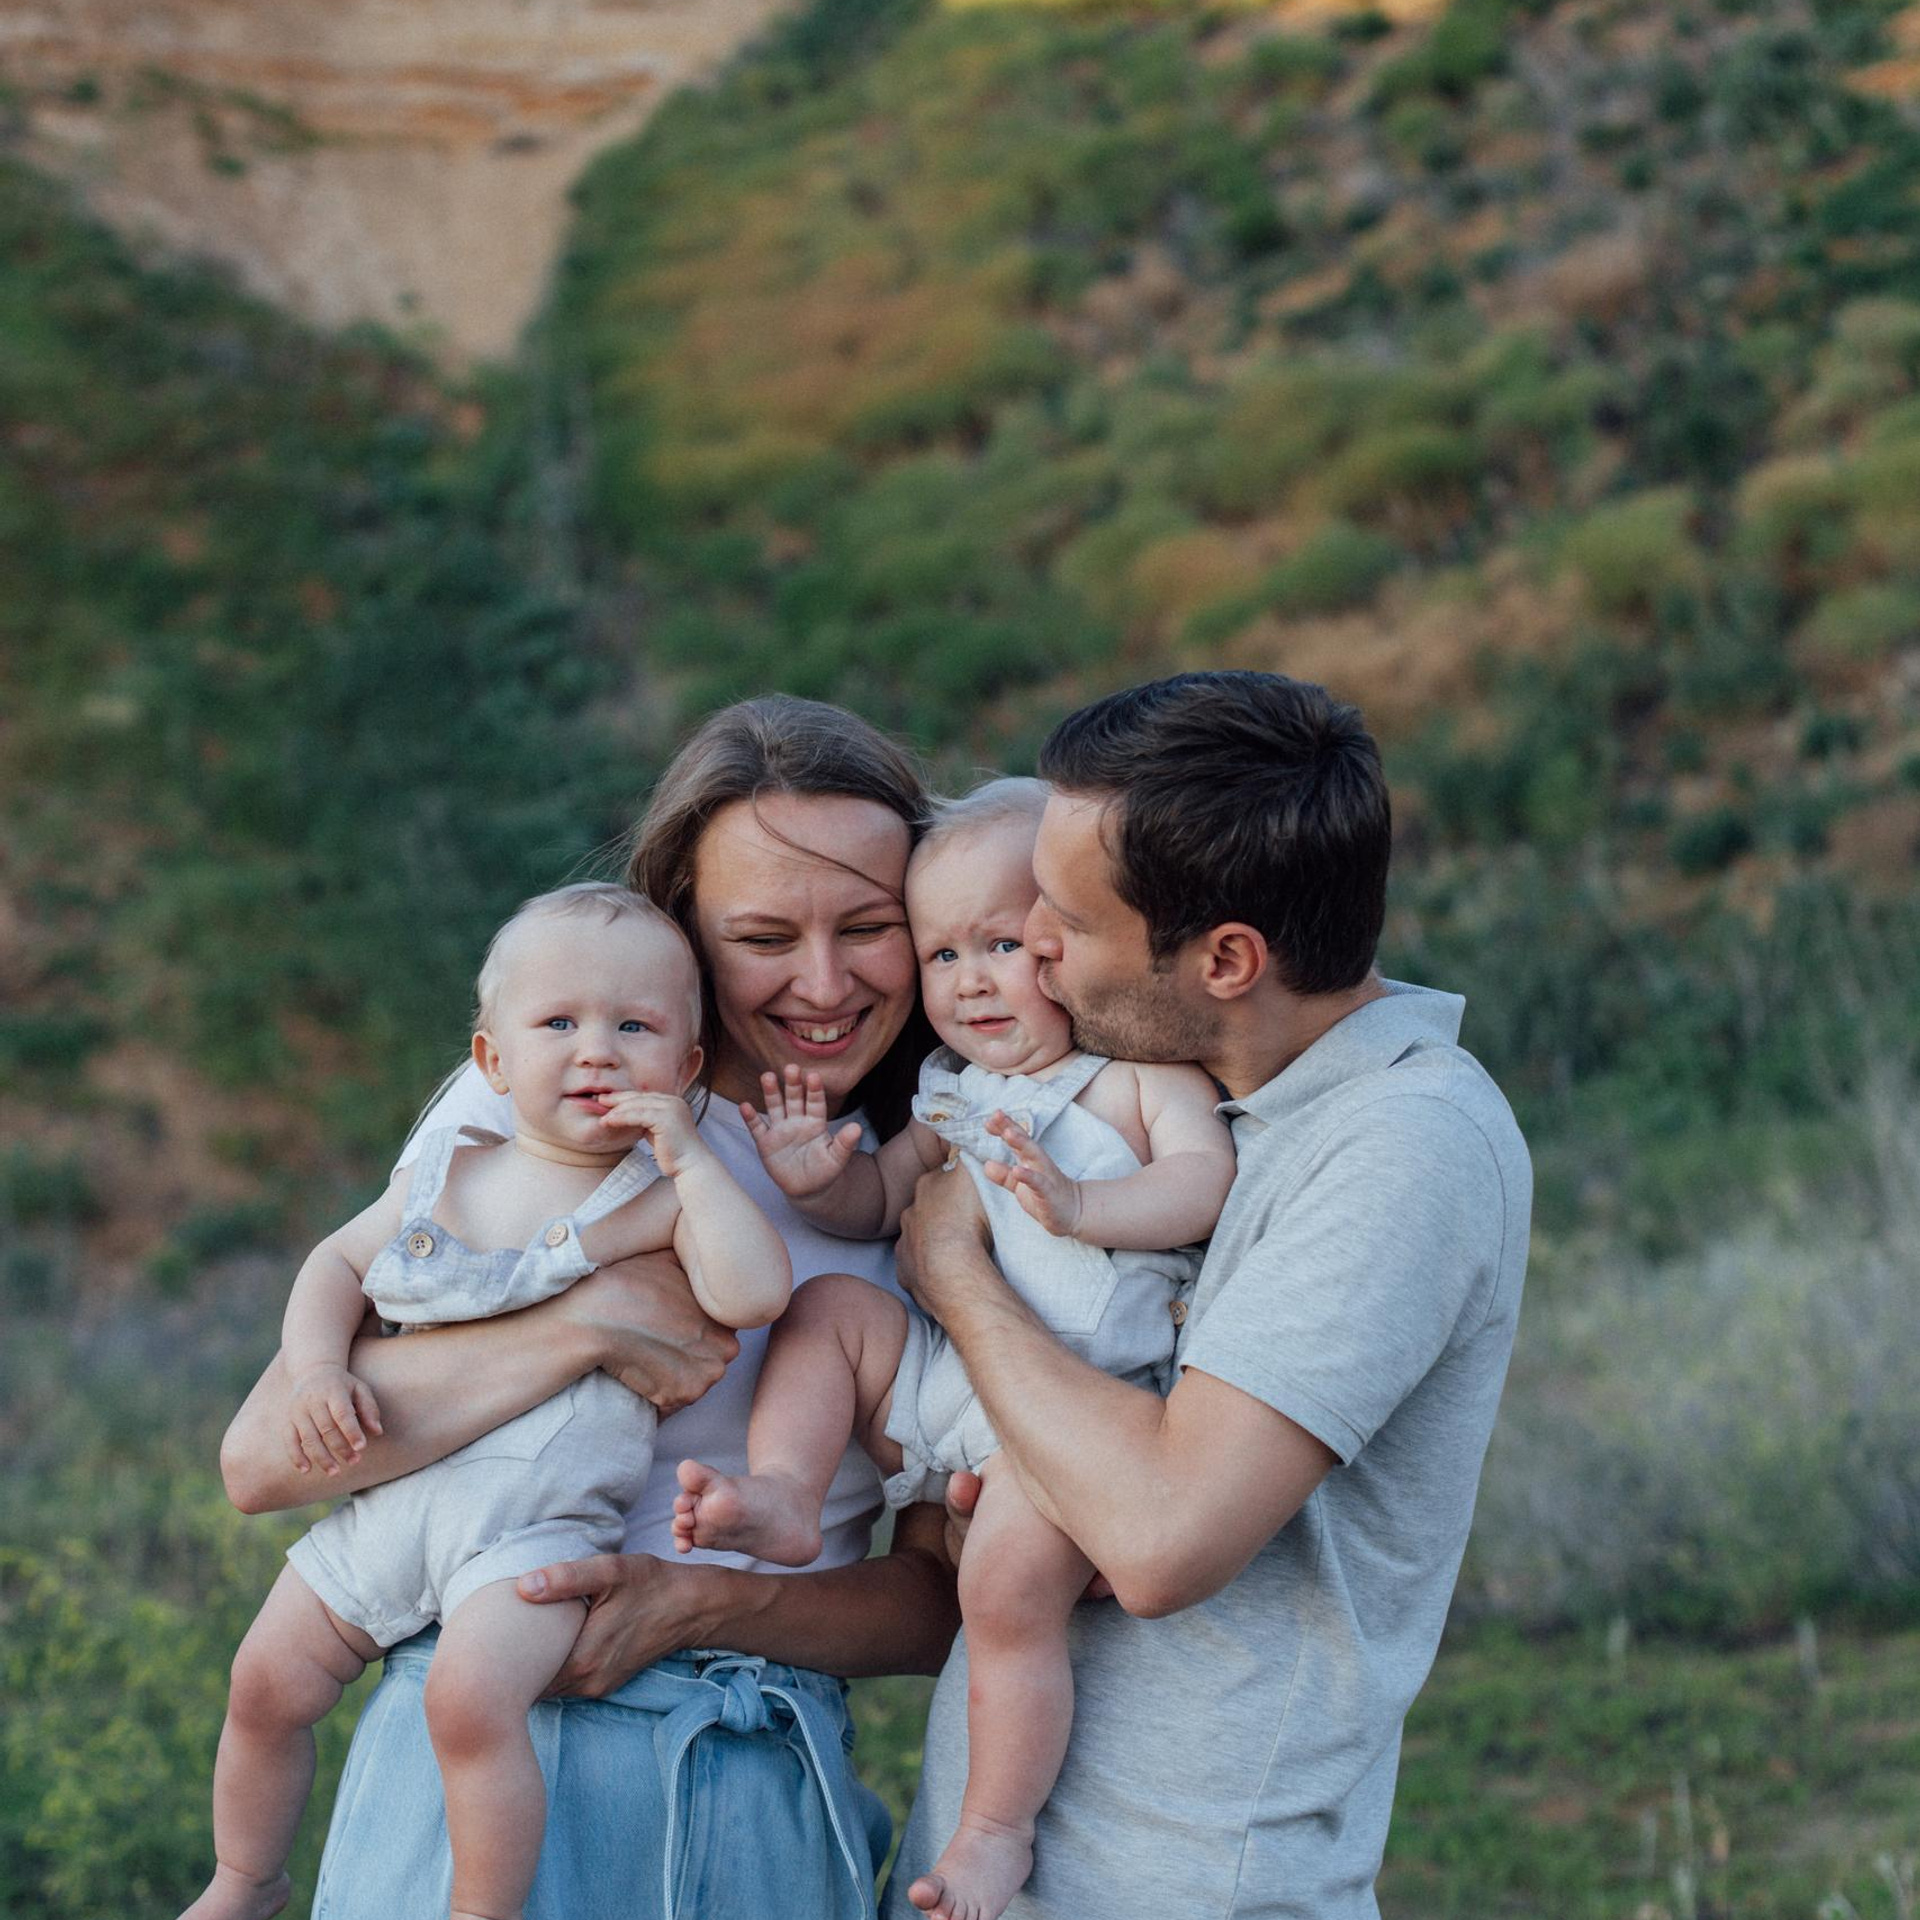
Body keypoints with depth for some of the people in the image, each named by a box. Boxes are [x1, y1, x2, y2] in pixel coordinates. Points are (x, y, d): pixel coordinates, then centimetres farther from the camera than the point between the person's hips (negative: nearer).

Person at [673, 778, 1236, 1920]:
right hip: (950, 1376, 7)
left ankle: (999, 1828, -8)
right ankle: (786, 1499, -14)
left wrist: (1079, 1206, -29)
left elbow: (1207, 1180, -14)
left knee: (1010, 1589, -23)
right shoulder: (955, 1098, 18)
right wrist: (819, 1179, 2)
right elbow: (878, 1204, 24)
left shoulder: (1145, 1070, 0)